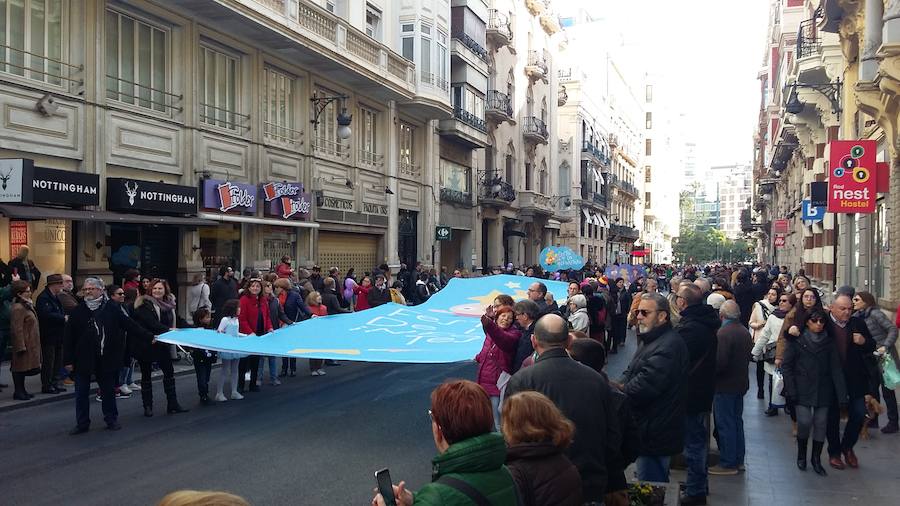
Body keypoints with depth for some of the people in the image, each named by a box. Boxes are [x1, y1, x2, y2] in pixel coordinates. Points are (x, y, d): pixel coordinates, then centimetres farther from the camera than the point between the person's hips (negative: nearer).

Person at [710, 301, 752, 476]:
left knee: (725, 424, 0)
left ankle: (728, 463, 6)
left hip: (725, 385, -8)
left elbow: (719, 362, -25)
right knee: (737, 422, 18)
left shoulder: (723, 333, -21)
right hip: (741, 383, 8)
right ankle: (738, 460, 27)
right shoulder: (745, 332, 5)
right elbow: (748, 356, 13)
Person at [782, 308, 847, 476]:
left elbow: (836, 367, -2)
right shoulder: (797, 340, -3)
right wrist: (791, 390, -10)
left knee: (821, 423, 4)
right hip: (803, 390, -2)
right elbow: (786, 366, -2)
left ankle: (816, 458, 20)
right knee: (804, 422, -9)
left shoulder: (829, 341, 3)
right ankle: (801, 455, 15)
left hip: (823, 390, 2)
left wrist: (842, 394, -9)